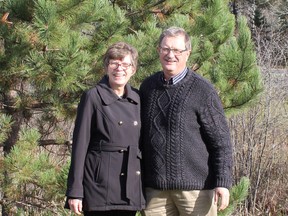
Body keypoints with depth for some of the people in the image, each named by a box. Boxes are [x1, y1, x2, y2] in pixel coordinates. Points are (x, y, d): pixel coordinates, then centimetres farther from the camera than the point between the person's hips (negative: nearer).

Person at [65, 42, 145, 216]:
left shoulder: (137, 99, 11)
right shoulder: (92, 97, -3)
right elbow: (80, 145, -5)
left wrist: (147, 188, 12)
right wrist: (75, 192, -9)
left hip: (130, 188, 5)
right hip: (100, 185, -5)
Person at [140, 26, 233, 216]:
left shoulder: (203, 91, -5)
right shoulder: (148, 87, 10)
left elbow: (221, 141, -5)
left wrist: (223, 182, -12)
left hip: (195, 186, -4)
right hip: (155, 188, 4)